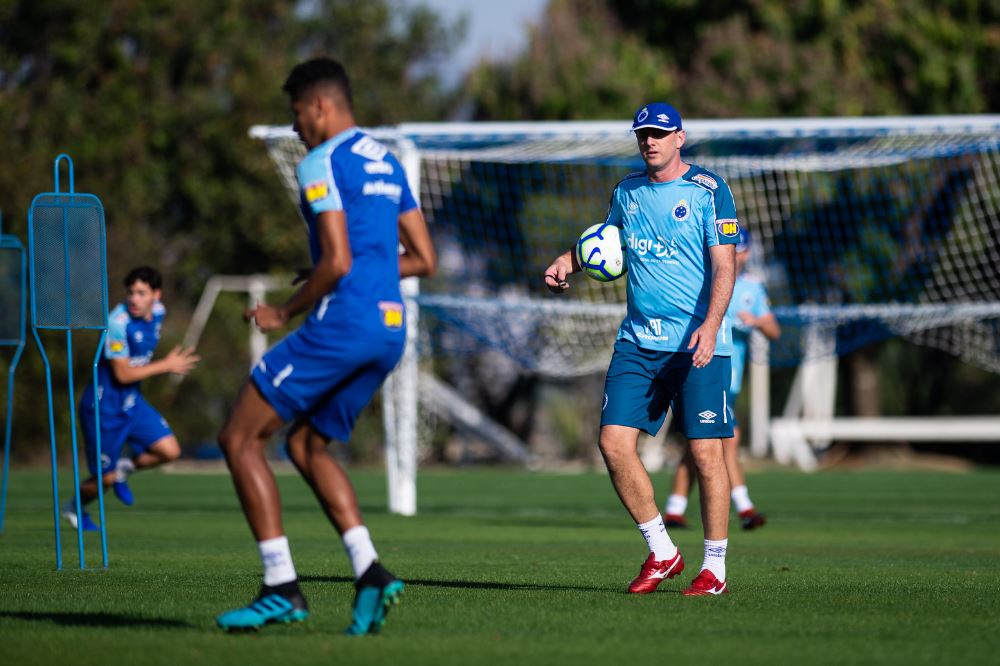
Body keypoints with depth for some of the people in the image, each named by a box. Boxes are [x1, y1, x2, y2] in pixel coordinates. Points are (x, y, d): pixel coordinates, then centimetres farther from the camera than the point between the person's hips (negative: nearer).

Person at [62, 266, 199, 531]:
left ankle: (123, 469, 19)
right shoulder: (118, 322, -26)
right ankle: (74, 508, 35)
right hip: (104, 406, -7)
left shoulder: (158, 312, -2)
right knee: (105, 478, 3)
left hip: (131, 400, 7)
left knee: (169, 451, -9)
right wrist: (167, 365, -19)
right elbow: (122, 374, -24)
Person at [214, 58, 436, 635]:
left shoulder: (323, 164, -9)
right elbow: (424, 259, 19)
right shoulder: (387, 163, 18)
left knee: (240, 438, -1)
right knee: (307, 445, 21)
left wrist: (286, 312, -6)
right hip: (390, 327, 9)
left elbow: (336, 261, -18)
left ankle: (282, 587, -8)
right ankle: (370, 572, 4)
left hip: (343, 322, -9)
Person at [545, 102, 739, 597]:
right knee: (614, 443, -5)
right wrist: (568, 261, 11)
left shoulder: (709, 191, -4)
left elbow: (723, 265, -10)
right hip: (638, 341, 5)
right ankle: (661, 553, 10)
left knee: (705, 451, -5)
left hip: (697, 342, -5)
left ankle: (715, 567, 7)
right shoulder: (626, 192, 12)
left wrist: (710, 325, -23)